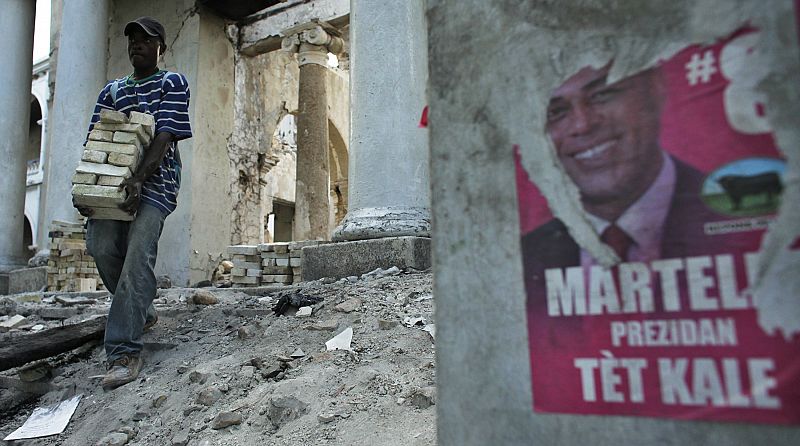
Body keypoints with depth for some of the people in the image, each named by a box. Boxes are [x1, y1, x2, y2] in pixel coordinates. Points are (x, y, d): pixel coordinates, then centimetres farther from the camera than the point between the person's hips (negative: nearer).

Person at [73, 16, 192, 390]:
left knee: (138, 254, -19)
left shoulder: (173, 84, 6)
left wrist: (139, 180, -22)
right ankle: (142, 312, 16)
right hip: (113, 179, 5)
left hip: (156, 180, -5)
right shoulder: (112, 90, 21)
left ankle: (124, 352, -22)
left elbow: (164, 137, -8)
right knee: (102, 247, -12)